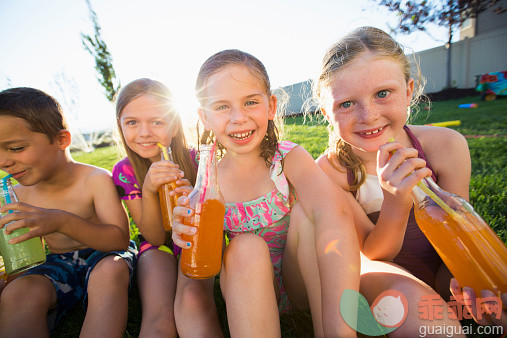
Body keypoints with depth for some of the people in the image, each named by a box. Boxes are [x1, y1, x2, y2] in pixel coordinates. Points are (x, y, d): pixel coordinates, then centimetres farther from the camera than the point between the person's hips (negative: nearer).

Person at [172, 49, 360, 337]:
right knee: (246, 245, -30)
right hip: (251, 293, 1)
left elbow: (334, 211, -38)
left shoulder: (289, 157, -18)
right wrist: (188, 236, -27)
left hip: (304, 281, 0)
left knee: (304, 211, -27)